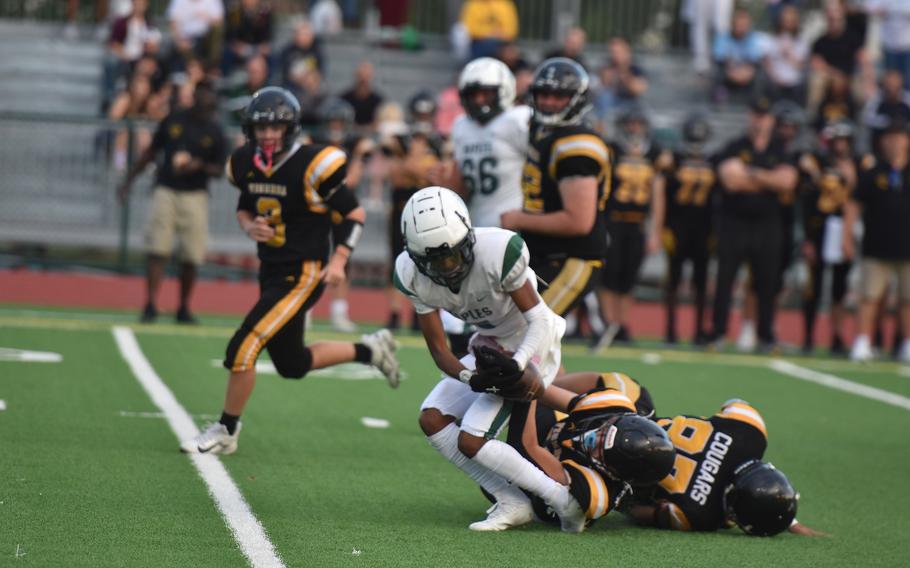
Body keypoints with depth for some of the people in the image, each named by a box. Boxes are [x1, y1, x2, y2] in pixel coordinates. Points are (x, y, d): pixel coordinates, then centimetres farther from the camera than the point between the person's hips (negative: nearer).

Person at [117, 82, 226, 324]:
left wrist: (199, 166, -17)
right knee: (157, 250, -8)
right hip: (166, 191, 0)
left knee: (191, 256, 2)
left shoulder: (214, 132, 2)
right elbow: (151, 152, 14)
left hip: (195, 195, 0)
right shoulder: (173, 120, 5)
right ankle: (150, 305, -9)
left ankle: (184, 309, 16)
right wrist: (128, 179, 13)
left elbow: (219, 170, 4)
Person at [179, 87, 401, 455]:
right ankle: (369, 350, 36)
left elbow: (354, 214, -8)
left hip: (302, 276, -8)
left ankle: (225, 432, 2)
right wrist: (249, 226, -4)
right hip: (271, 272, 8)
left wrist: (339, 260, -18)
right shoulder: (246, 163, 2)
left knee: (242, 349, -14)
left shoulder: (312, 166, -17)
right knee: (292, 365, 18)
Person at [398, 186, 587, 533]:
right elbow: (438, 350, -11)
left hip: (530, 345, -7)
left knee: (471, 441, -17)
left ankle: (562, 499, -10)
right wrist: (470, 378, -32)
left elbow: (539, 320, -22)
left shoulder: (498, 252, -31)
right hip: (489, 347, 7)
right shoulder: (412, 275, -14)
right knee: (432, 419, -5)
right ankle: (511, 503, -5)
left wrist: (517, 364, -40)